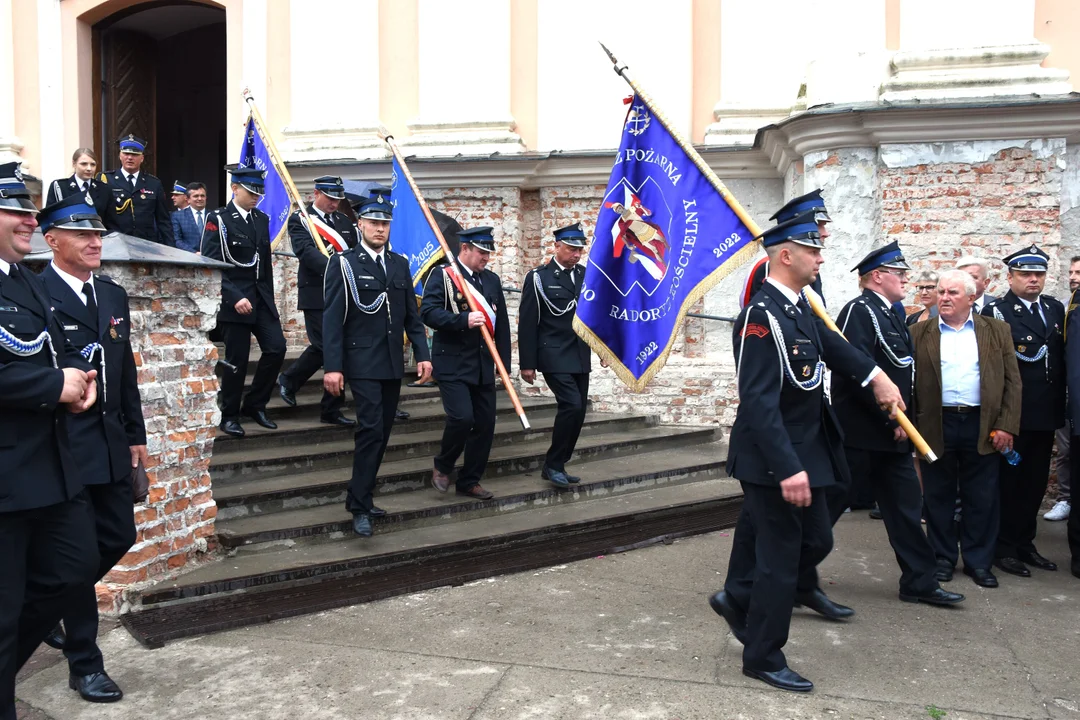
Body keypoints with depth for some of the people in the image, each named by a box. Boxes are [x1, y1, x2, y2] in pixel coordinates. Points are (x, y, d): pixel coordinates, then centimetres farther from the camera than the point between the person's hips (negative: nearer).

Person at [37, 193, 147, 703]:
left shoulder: (114, 295, 11)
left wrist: (135, 434, 14)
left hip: (109, 444, 7)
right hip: (62, 447, -7)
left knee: (118, 538, 14)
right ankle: (85, 664, 20)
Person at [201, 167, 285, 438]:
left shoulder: (262, 219, 12)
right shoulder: (218, 219, -7)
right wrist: (234, 298, -22)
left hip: (262, 297, 6)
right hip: (234, 299, -6)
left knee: (276, 348, -3)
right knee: (237, 359, 0)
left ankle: (254, 405, 16)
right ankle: (229, 416, 17)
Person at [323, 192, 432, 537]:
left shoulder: (400, 264, 12)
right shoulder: (343, 263, -3)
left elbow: (412, 315, 13)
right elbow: (332, 318, -9)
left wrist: (422, 353, 3)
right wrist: (332, 366, -15)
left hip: (393, 363, 6)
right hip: (362, 362, -6)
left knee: (382, 433, 10)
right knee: (371, 430, -12)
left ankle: (361, 496, 23)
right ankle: (360, 507, -2)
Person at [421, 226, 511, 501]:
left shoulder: (492, 280, 14)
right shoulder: (442, 275, -4)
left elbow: (501, 323, 15)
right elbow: (428, 312, -17)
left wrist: (504, 362, 10)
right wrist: (463, 320, -27)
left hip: (484, 365, 6)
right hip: (453, 364, -6)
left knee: (485, 423, 6)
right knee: (462, 417, -17)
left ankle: (470, 481, 20)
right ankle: (442, 467, 11)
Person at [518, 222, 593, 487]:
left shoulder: (587, 275, 9)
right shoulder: (538, 277, -4)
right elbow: (527, 323, -6)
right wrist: (527, 364, -10)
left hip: (580, 357, 6)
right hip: (554, 356, -6)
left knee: (579, 411, 5)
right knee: (571, 405, -17)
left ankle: (557, 465, 19)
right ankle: (553, 464, -1)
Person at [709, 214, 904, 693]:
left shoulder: (799, 306, 7)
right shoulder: (762, 316, -22)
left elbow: (829, 342, 28)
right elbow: (759, 403, -28)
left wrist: (876, 376, 19)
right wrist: (788, 470, -30)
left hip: (805, 453, 10)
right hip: (774, 460, -10)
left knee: (816, 541, 19)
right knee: (780, 557, 2)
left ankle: (738, 598, 35)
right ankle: (764, 658, 20)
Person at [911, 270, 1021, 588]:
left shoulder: (997, 331, 6)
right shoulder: (919, 333, 3)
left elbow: (1012, 382, 4)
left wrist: (1006, 426, -5)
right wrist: (910, 427, -5)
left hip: (982, 426, 1)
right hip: (936, 426, 0)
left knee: (982, 499, 8)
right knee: (938, 497, 8)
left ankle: (979, 561, 21)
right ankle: (942, 558, 21)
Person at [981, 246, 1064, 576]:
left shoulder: (1056, 309, 12)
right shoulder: (996, 312, -7)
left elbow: (1063, 356, 13)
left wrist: (1061, 403, 7)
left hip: (1046, 413, 6)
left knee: (1036, 482, 13)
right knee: (1008, 481, 2)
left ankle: (1025, 543, 26)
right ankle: (1004, 548, 13)